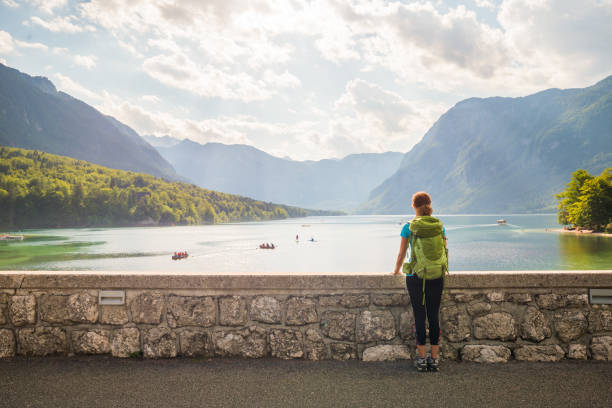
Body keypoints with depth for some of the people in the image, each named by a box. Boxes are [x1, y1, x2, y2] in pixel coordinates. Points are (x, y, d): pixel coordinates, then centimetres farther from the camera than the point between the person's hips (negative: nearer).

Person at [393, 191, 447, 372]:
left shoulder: (409, 227, -5)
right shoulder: (439, 226, 2)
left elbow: (401, 254, 3)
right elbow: (444, 251, 9)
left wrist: (396, 270, 21)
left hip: (415, 277, -2)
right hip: (436, 277, 2)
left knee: (419, 316, 5)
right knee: (434, 316, 9)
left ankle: (421, 359, 11)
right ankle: (435, 359, 15)